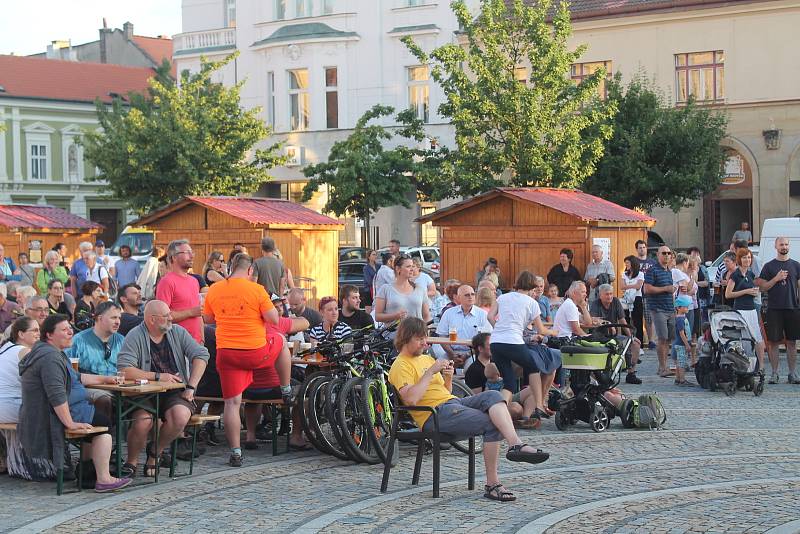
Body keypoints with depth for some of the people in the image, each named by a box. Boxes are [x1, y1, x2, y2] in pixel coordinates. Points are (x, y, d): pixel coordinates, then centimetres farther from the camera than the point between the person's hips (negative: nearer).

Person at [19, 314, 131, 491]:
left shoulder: (54, 353, 16)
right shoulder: (50, 357, -22)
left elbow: (75, 377, 27)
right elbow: (57, 394, -29)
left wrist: (104, 379, 21)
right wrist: (70, 423, -26)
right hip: (52, 418, -11)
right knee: (104, 424, -6)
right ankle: (103, 480, -10)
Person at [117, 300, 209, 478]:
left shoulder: (178, 332, 7)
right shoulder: (135, 337, -5)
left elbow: (201, 355, 2)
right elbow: (124, 370, -16)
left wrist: (191, 387, -8)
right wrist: (158, 376, -16)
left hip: (176, 392, 3)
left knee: (181, 417, -30)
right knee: (143, 420, -32)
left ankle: (155, 453, 0)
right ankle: (131, 461, -2)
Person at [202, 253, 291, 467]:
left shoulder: (214, 290, 2)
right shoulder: (256, 290, -10)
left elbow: (208, 319, 15)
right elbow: (273, 320, -8)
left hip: (226, 353, 3)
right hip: (256, 353, -2)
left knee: (232, 403, 6)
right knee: (281, 341, 29)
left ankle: (235, 453, 4)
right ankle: (286, 391, 38)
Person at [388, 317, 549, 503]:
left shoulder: (427, 359, 25)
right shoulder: (401, 366, -2)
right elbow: (410, 399, -20)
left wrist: (448, 377, 4)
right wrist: (431, 372, -15)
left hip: (454, 403, 8)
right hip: (435, 414, -8)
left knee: (493, 396, -20)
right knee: (492, 425, -24)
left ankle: (516, 445, -39)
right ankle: (492, 484, -22)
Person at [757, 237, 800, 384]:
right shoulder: (769, 266, 5)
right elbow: (763, 287, 1)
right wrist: (776, 279, -13)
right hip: (774, 309, -1)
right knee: (773, 342, -1)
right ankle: (774, 373, 7)